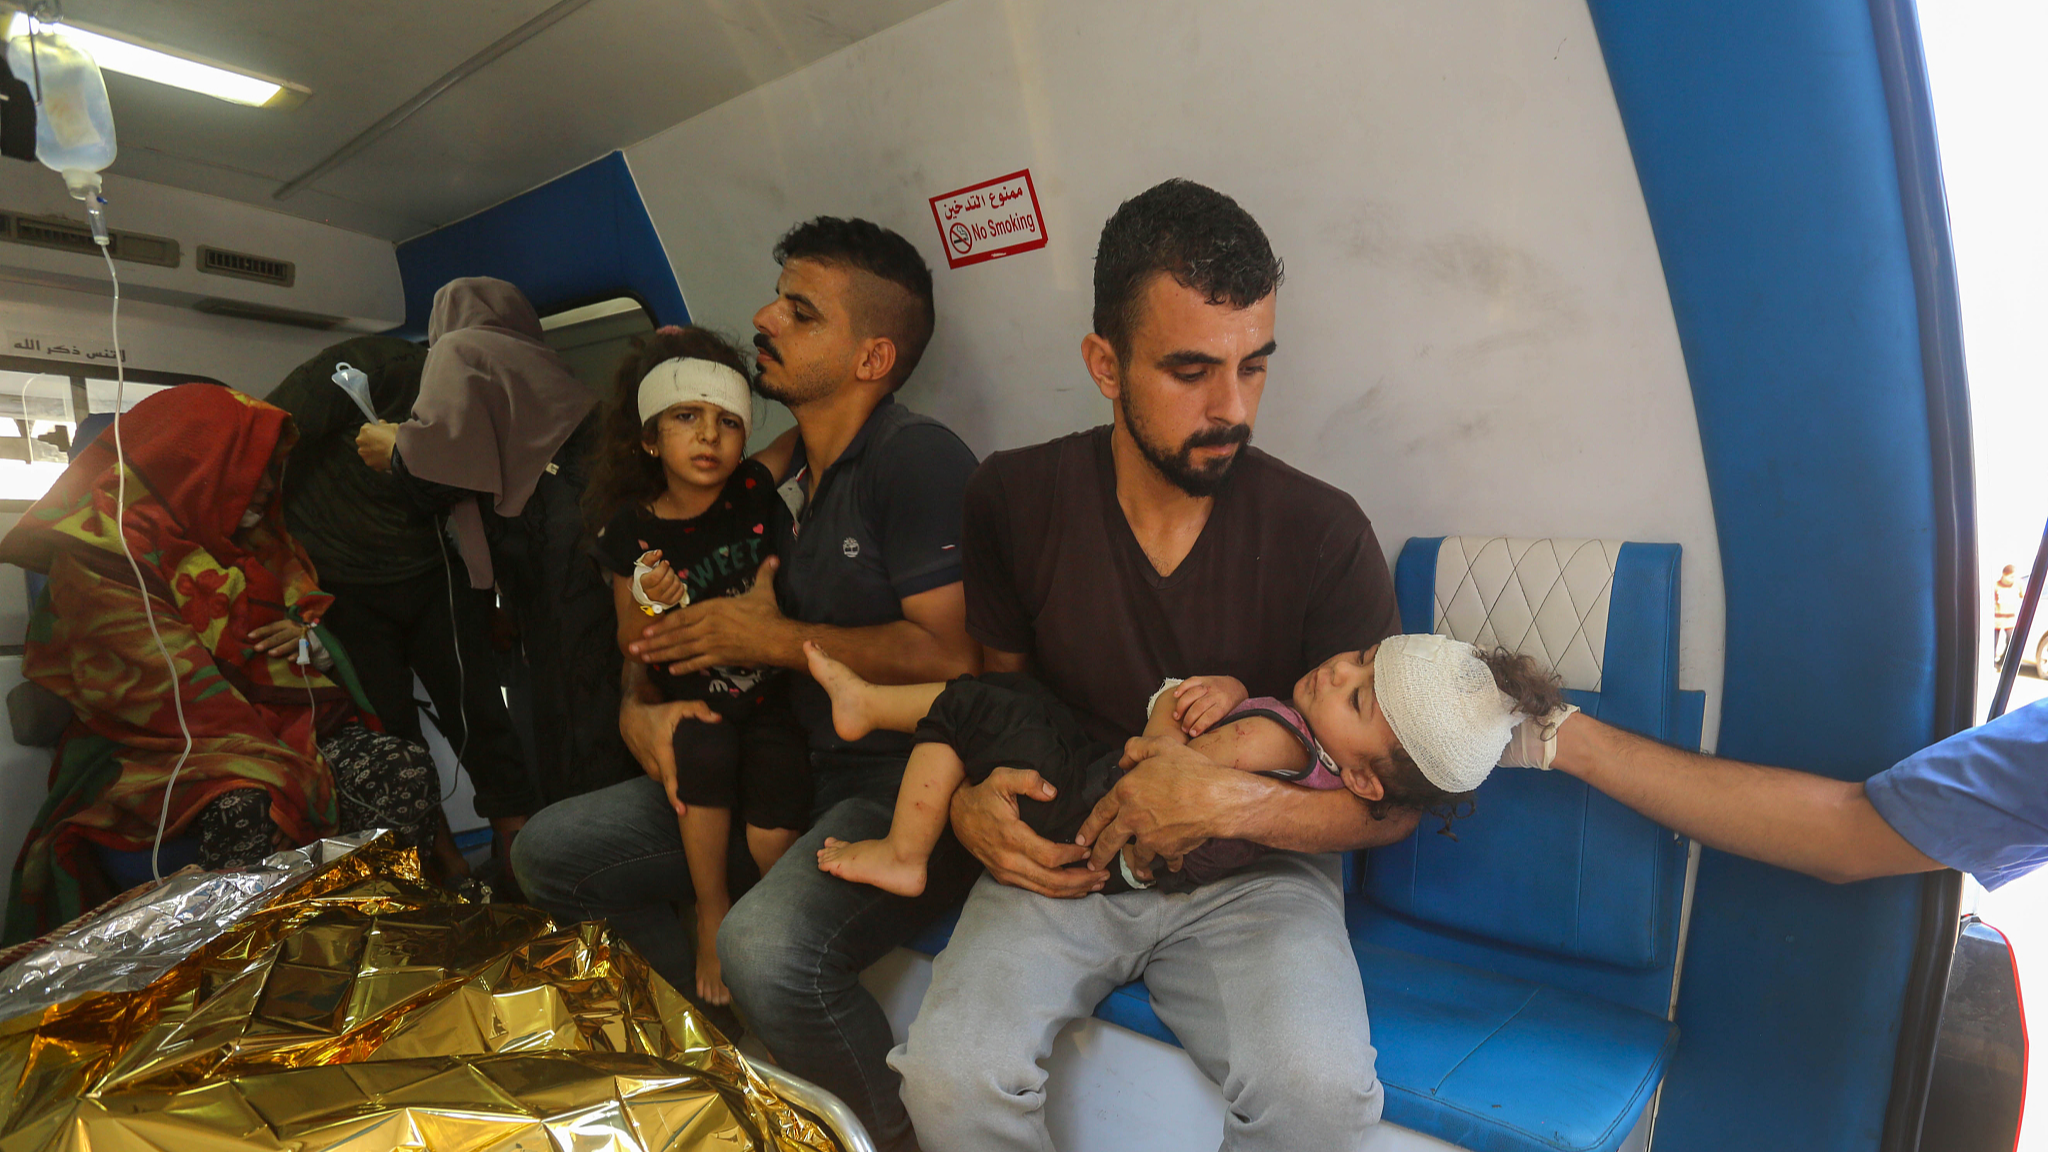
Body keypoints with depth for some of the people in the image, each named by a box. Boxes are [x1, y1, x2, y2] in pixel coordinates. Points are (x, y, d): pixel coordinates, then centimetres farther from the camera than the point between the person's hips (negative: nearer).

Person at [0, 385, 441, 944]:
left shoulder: (259, 536, 18)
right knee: (246, 806, -39)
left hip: (281, 724, 6)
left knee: (407, 767, -23)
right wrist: (282, 759, -26)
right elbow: (170, 684, -15)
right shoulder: (107, 551, -5)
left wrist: (308, 635, 4)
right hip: (165, 745, -6)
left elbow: (308, 605, 32)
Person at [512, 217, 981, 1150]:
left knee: (768, 947, -35)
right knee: (547, 851, 9)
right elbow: (657, 633, 17)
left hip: (911, 781, -8)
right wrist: (638, 709, -5)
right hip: (800, 770, 9)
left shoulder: (917, 458, -13)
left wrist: (776, 637, -13)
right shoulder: (774, 479, 12)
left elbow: (951, 654, -24)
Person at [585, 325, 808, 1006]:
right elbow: (631, 646, 1)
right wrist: (649, 602, -17)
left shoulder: (755, 495, -7)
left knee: (772, 834, -14)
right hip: (691, 702, 1)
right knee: (704, 746, -29)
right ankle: (712, 914, -5)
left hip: (770, 696, -1)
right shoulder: (629, 529, -5)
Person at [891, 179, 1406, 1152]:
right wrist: (968, 804, -10)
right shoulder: (1014, 499, -5)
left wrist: (1236, 803, -23)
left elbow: (1391, 804, -5)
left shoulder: (1324, 533, -10)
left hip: (1255, 868, 0)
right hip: (1066, 858, 1)